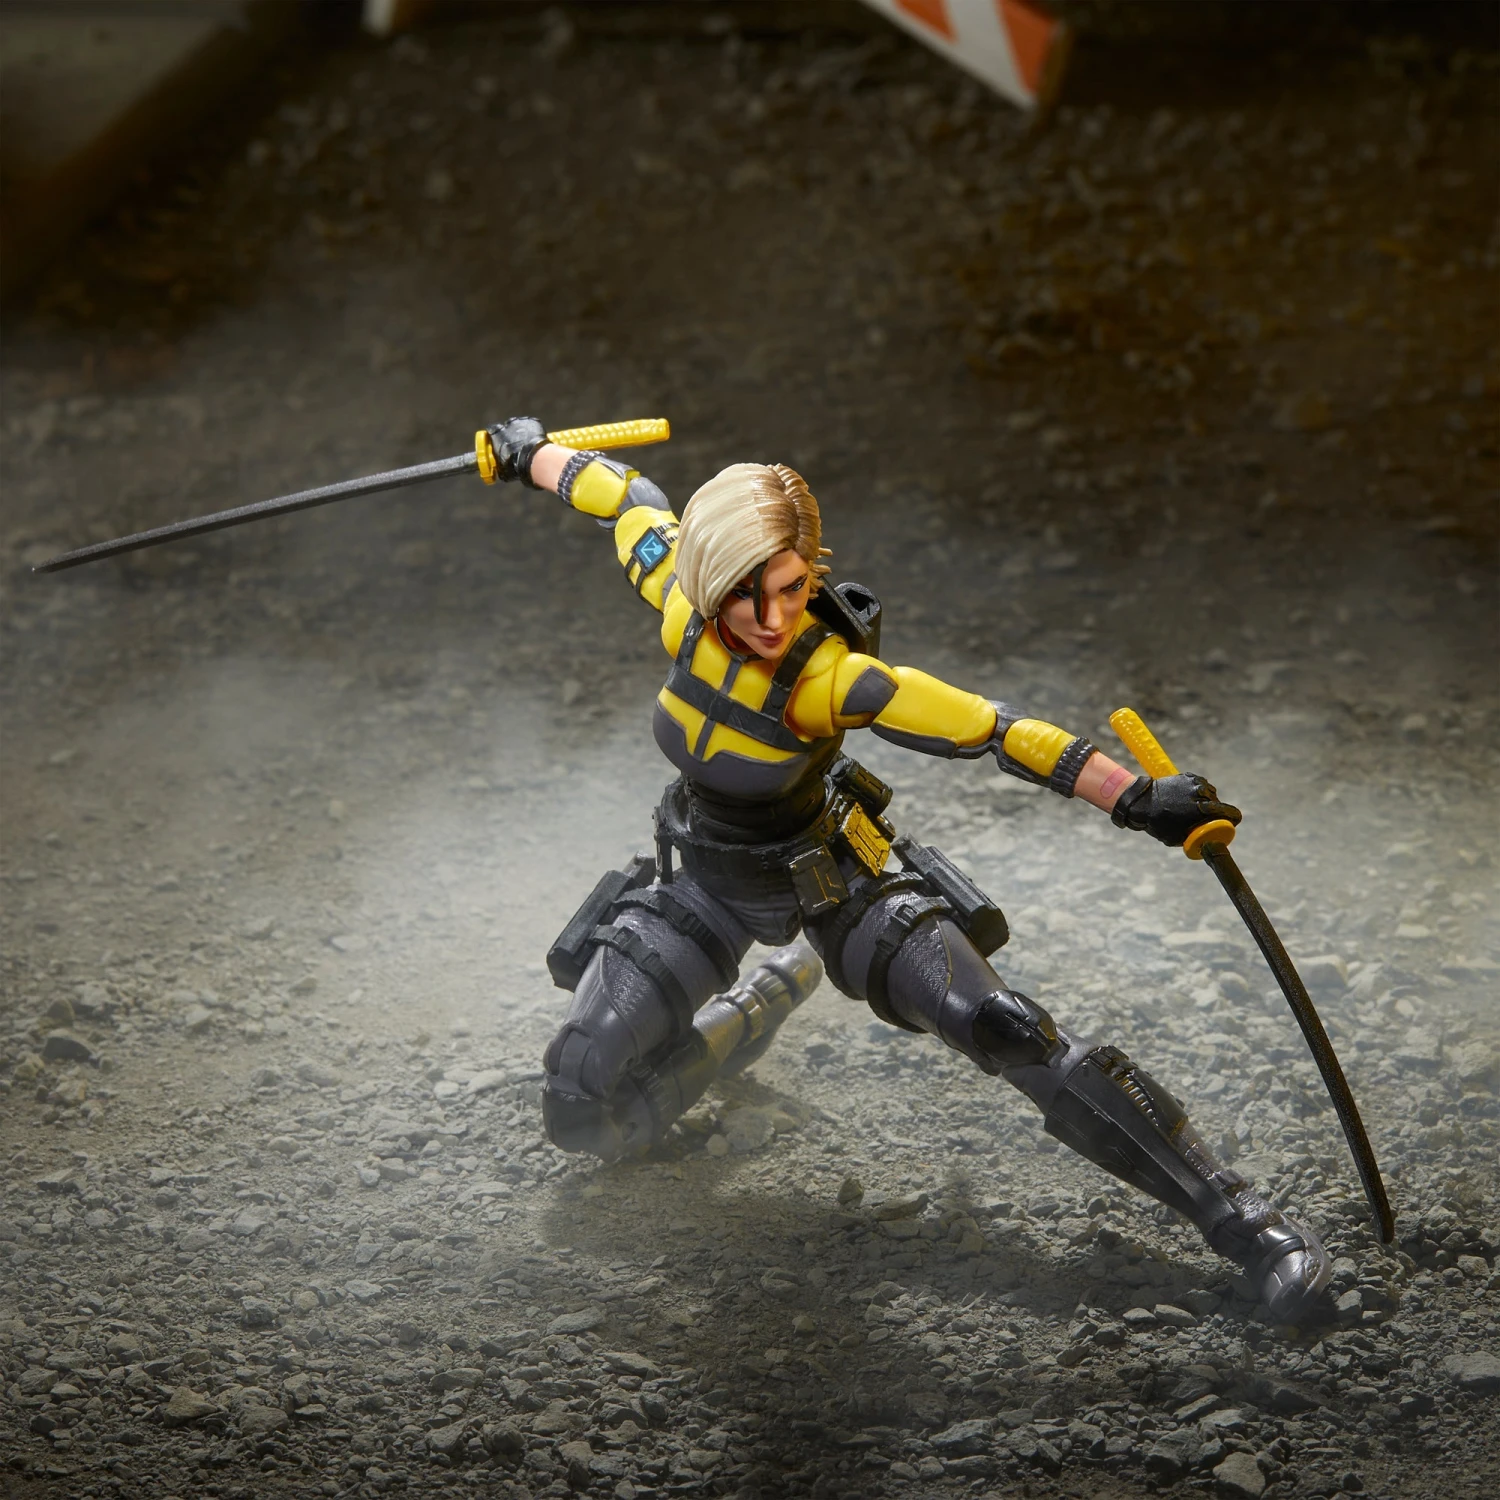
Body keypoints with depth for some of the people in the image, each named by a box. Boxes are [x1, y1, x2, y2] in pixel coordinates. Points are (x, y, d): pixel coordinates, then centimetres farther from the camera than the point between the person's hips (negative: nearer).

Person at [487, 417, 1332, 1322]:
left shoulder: (831, 677, -33)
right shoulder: (678, 598, -23)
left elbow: (997, 733, -34)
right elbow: (631, 501, -2)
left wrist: (1139, 799, -40)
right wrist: (533, 453, 16)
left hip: (831, 873, -4)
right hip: (704, 880, 4)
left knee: (1001, 1028, -23)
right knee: (582, 1112, 2)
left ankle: (1238, 1217, -16)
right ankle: (754, 1011, 33)